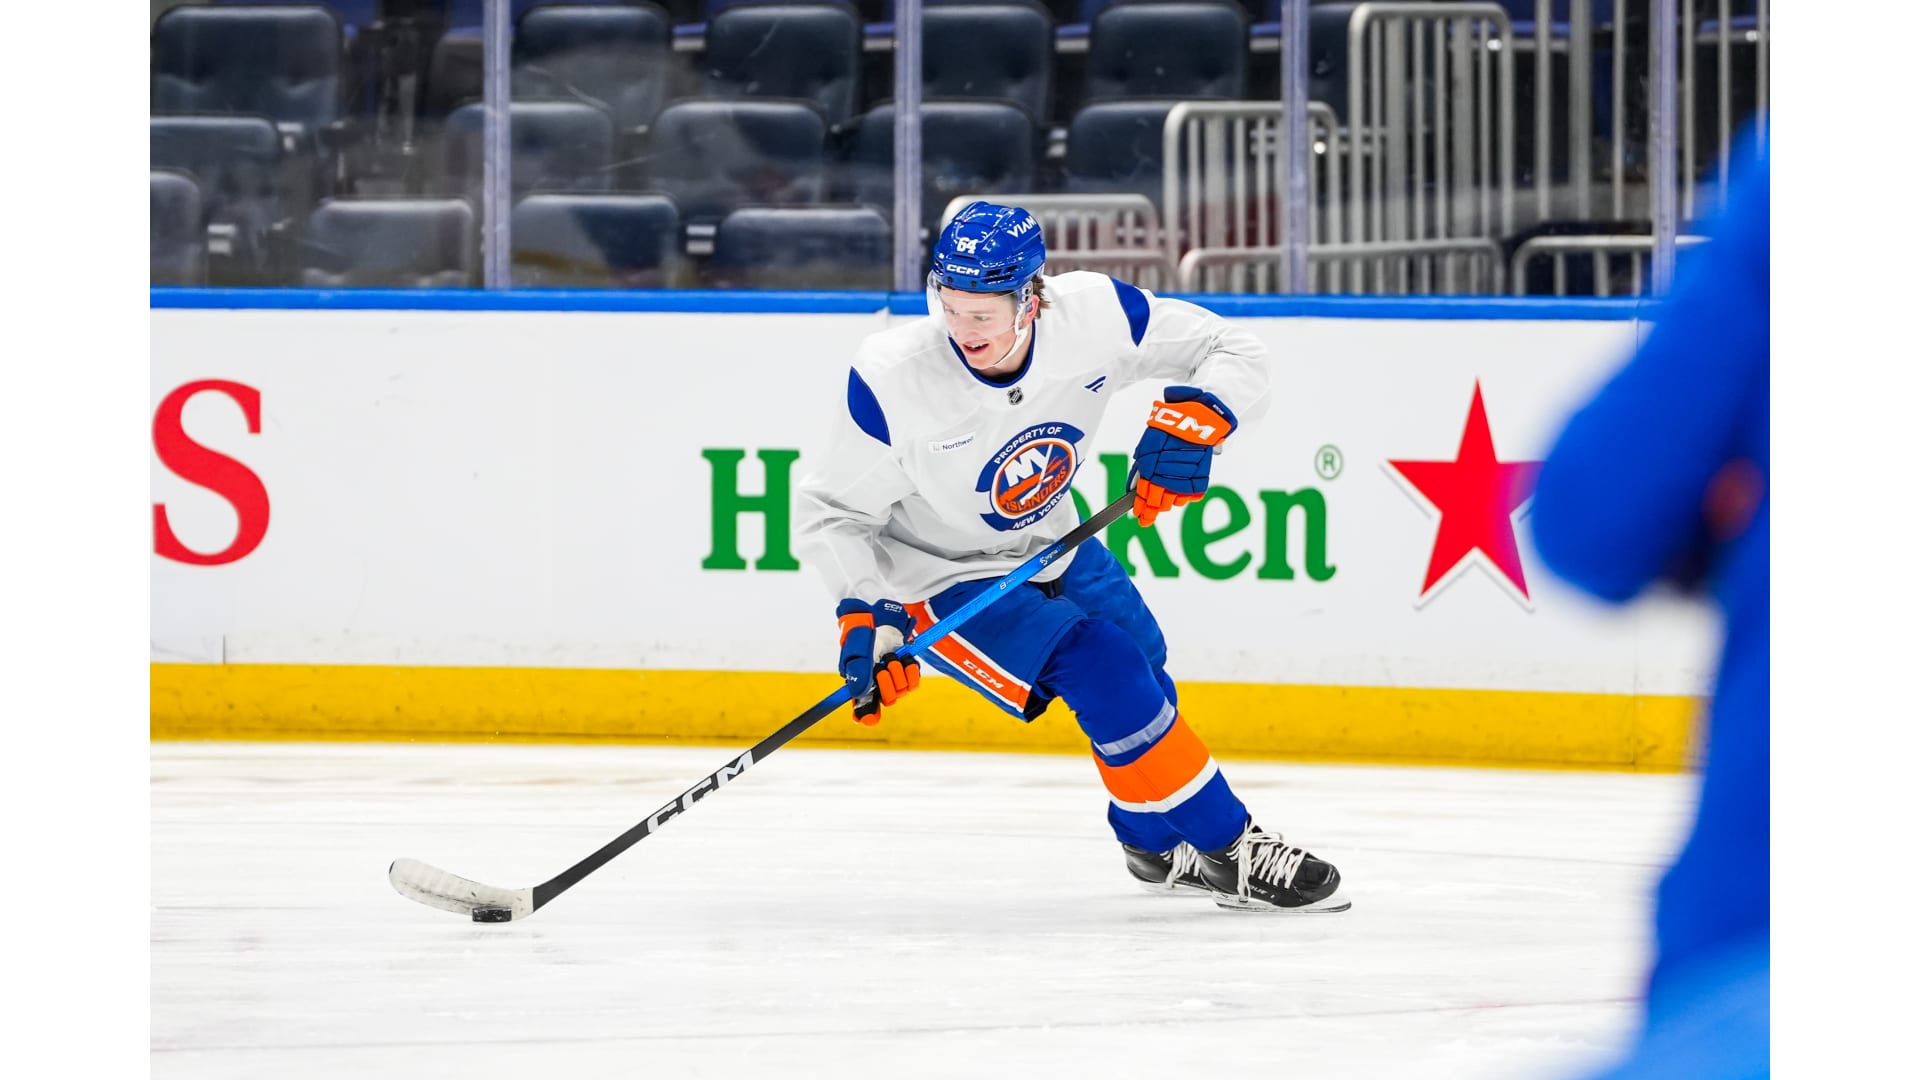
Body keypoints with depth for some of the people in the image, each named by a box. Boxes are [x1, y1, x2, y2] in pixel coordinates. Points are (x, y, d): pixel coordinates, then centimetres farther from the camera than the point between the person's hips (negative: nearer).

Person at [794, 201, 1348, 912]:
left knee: (1143, 668, 19)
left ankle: (1157, 844, 48)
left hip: (1048, 547, 6)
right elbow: (830, 514, -19)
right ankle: (1225, 851, -6)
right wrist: (866, 619, -31)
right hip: (942, 576, -6)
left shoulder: (1094, 315, -24)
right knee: (1103, 673, -20)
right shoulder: (893, 380, -31)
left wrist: (1194, 418, -31)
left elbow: (1234, 353, -12)